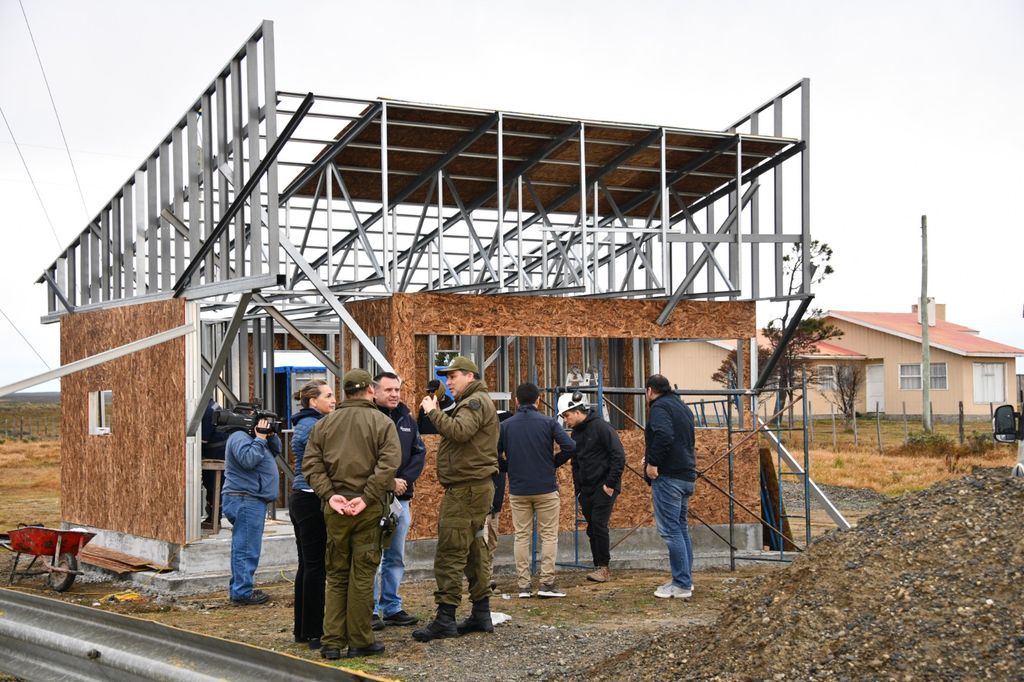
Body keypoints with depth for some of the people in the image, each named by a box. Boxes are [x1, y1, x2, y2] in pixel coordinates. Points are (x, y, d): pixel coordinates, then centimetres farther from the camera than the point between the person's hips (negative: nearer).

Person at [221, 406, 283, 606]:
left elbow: (276, 450, 22)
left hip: (252, 500, 11)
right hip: (245, 500, -11)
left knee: (243, 548, 15)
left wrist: (271, 435, 5)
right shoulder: (239, 437, -12)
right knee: (247, 549, -10)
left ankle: (238, 589, 21)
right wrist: (260, 438, -19)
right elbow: (248, 459, -26)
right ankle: (242, 593, -9)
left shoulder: (250, 437, 21)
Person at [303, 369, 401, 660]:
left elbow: (311, 463, 2)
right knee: (362, 575, 2)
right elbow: (389, 463, -15)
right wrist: (367, 497, -16)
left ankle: (332, 642, 8)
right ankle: (360, 641, 6)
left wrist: (329, 494, -5)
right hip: (369, 509, -3)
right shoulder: (381, 422, -2)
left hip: (334, 508, 3)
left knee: (335, 576, 10)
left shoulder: (324, 423, 10)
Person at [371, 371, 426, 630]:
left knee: (396, 557, 12)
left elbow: (419, 453, 10)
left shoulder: (406, 419, 12)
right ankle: (371, 611, 3)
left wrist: (404, 479, -5)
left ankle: (392, 607, 21)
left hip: (400, 498, 7)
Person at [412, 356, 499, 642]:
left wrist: (433, 411, -17)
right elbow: (455, 431, 16)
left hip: (466, 489, -11)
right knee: (474, 551, 13)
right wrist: (433, 410, 4)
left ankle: (445, 618, -11)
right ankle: (481, 614, 18)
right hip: (473, 487, 11)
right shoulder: (470, 403, 24)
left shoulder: (476, 402, -10)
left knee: (449, 554, -11)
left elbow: (458, 431, -27)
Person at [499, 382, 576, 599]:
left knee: (522, 537, 8)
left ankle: (524, 585, 6)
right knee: (549, 536, 5)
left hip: (517, 490, 2)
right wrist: (553, 464, 2)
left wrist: (509, 469, 12)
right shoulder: (549, 422, -3)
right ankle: (547, 583, -1)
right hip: (546, 489, -2)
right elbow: (569, 446, -14)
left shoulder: (505, 426, 3)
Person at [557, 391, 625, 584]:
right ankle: (599, 567, 11)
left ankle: (603, 567, -6)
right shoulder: (576, 433, 13)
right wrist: (578, 488, 14)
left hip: (604, 487, -8)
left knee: (598, 524, -13)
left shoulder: (601, 427, -12)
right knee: (592, 529, 6)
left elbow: (619, 456, -15)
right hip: (586, 489, 8)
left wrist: (610, 484, -16)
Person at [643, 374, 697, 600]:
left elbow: (663, 436, -27)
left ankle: (682, 585, -9)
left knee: (670, 530, -8)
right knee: (681, 528, 16)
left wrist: (653, 462, -18)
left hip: (668, 476, -10)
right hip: (687, 475, 10)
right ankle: (685, 579, 20)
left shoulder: (659, 407, -9)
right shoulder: (682, 407, 20)